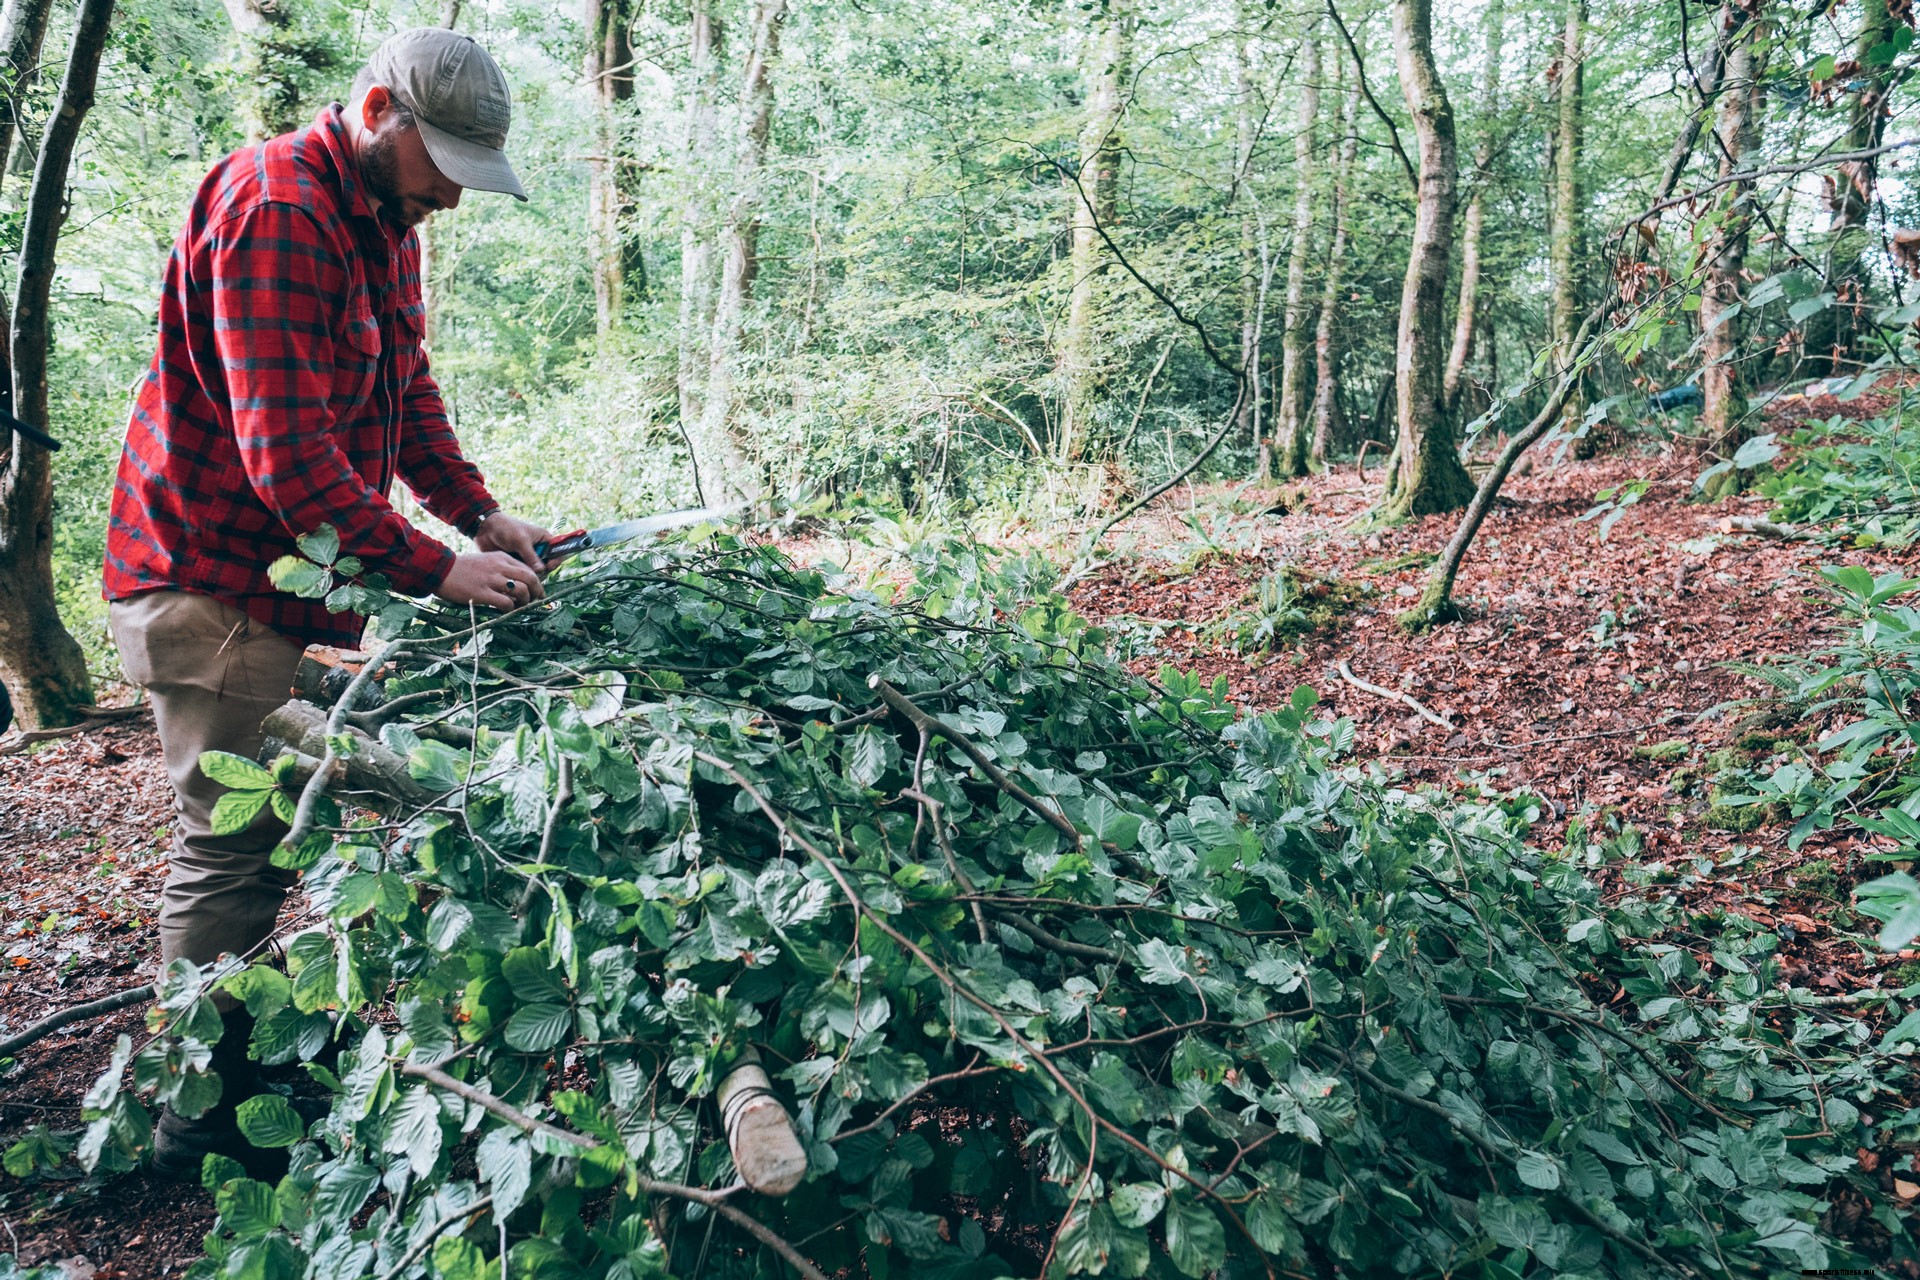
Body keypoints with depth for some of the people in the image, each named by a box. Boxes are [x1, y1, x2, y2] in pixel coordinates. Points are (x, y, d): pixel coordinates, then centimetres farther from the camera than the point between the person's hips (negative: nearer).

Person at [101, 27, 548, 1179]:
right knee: (234, 849, -3)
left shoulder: (383, 222, 13)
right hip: (212, 580, -9)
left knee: (272, 837, 14)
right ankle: (201, 1122, 11)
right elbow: (285, 448, -26)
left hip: (291, 578, 10)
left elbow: (410, 388, 15)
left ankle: (250, 1066, 28)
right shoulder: (277, 211, -20)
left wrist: (479, 512, 1)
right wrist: (430, 566, -26)